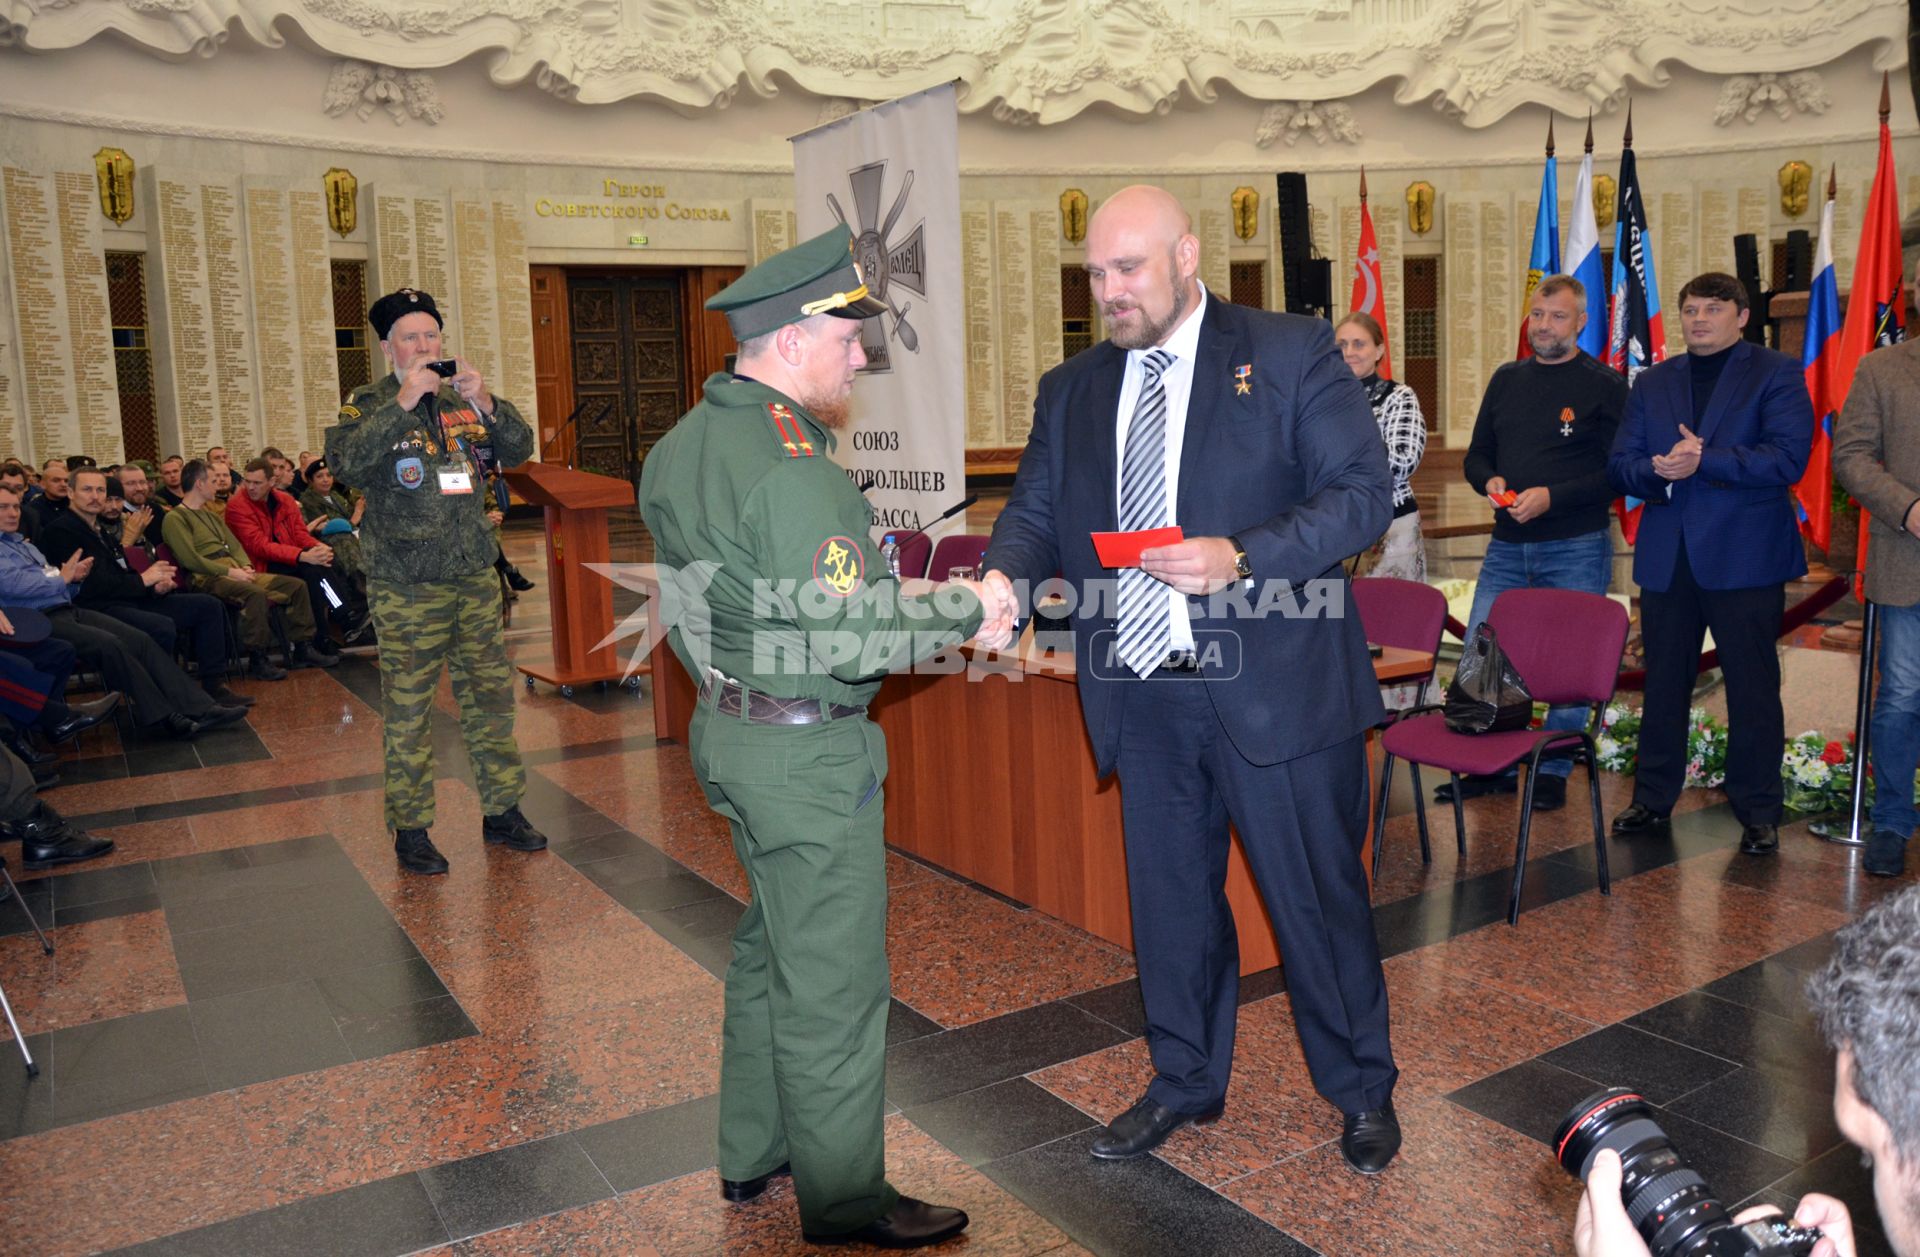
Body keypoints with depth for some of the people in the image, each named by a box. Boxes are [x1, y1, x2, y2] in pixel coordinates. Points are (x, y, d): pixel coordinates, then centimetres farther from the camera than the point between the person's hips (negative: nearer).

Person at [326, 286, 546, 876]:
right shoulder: (369, 404, -1)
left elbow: (519, 449, 3)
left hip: (475, 577, 4)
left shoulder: (461, 399, 11)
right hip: (406, 586, -4)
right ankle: (410, 828, 12)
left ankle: (502, 810, 21)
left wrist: (486, 403, -13)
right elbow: (345, 461, -19)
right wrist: (403, 402, -25)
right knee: (407, 708, 1)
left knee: (492, 694, 9)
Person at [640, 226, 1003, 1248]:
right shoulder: (793, 468, -23)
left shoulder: (682, 445, 7)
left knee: (771, 944, 23)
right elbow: (847, 642, -25)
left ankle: (752, 1152, 39)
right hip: (807, 753, -10)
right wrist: (966, 607, -14)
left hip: (729, 731, 10)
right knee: (832, 979, 4)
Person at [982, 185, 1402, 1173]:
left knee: (1316, 894, 8)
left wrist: (1241, 558, -22)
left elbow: (1364, 491, -8)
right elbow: (1035, 510, 9)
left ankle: (1362, 1090, 31)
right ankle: (1185, 1081, 37)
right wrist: (1002, 579, -14)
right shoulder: (1071, 390, 11)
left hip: (1272, 685, -4)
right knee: (1169, 896, 16)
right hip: (1141, 695, 5)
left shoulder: (1290, 354, -3)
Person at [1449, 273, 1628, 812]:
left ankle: (1553, 772, 17)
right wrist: (1491, 482, -5)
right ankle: (1493, 766, 18)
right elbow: (1476, 455, 16)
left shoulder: (1605, 385, -4)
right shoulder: (1506, 379, 12)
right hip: (1507, 545, 5)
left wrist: (1551, 496, -20)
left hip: (1576, 548, -5)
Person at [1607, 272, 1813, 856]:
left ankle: (1758, 812, 14)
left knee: (1752, 687, 3)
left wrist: (1703, 461, -18)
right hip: (1667, 559, 4)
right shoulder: (1652, 382, 14)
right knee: (1663, 683, 11)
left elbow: (1788, 458, -13)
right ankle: (1652, 800, 22)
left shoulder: (1776, 374, 1)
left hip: (1745, 558, -4)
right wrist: (1656, 470, -14)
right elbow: (1620, 463, 7)